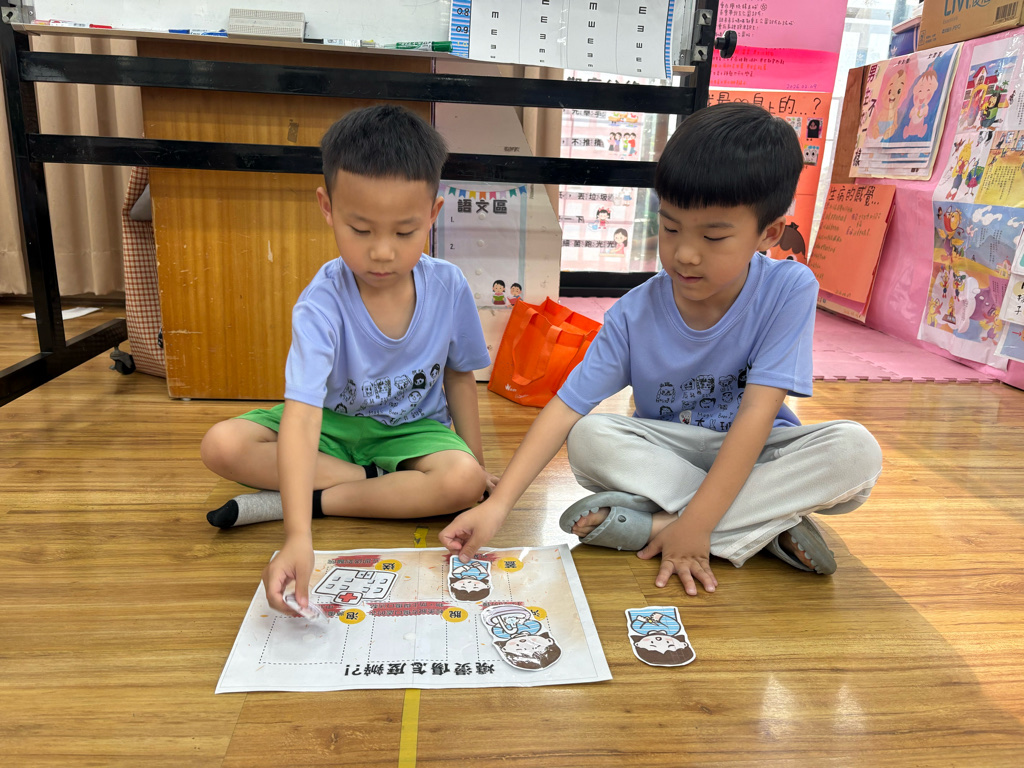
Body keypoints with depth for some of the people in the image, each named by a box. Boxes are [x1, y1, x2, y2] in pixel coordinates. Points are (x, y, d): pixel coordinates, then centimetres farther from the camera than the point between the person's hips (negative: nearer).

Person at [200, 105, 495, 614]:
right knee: (222, 445, -23)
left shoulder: (448, 287, -16)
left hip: (412, 429, 1)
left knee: (465, 480, -31)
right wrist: (298, 537, -50)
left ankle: (307, 500, -17)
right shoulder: (322, 304, -27)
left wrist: (475, 458, -2)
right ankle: (380, 483, -18)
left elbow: (458, 374, 2)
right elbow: (301, 416, -38)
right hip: (333, 424, 0)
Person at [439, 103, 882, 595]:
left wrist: (693, 524, -31)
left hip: (756, 452, 0)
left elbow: (757, 413, -25)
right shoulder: (635, 313, -17)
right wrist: (497, 506, -32)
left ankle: (650, 524, -29)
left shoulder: (788, 290, -20)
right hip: (667, 451, 1)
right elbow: (565, 408, -21)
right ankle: (770, 522, -24)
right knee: (589, 439, -27)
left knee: (856, 452, -29)